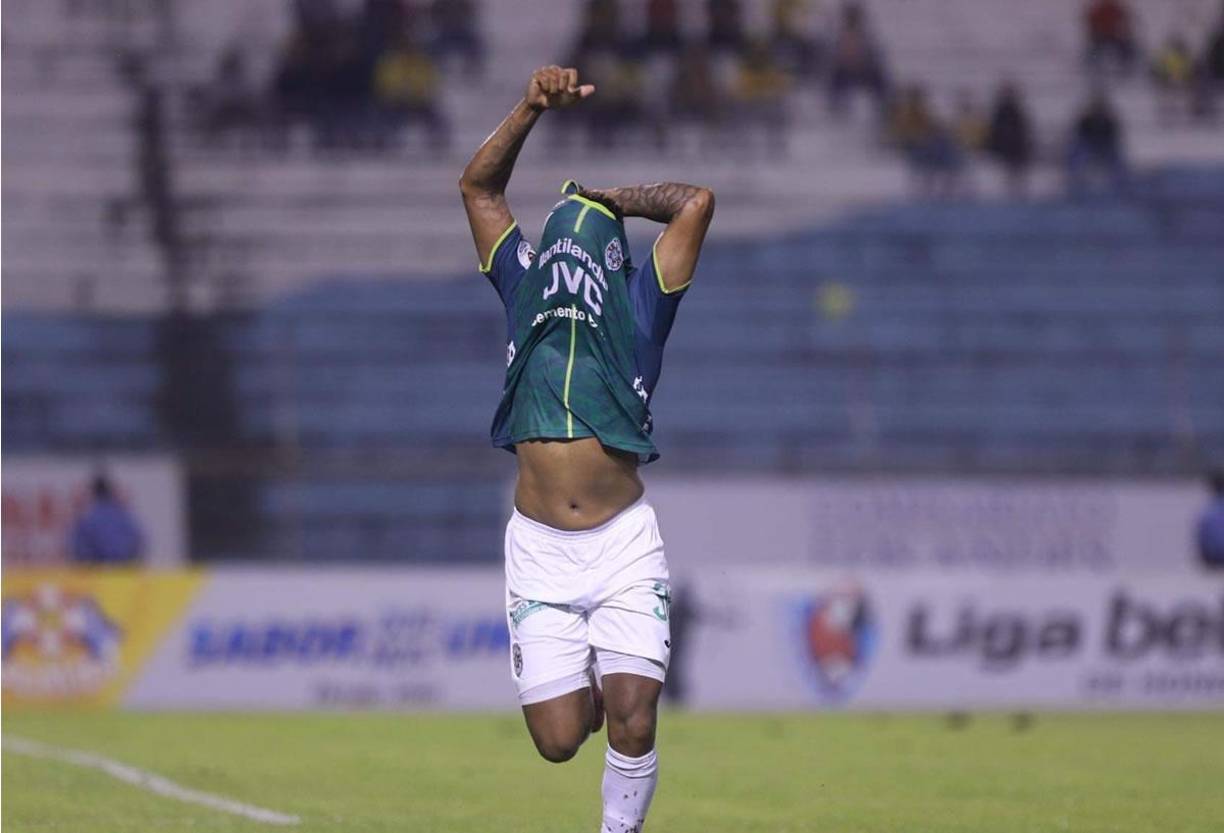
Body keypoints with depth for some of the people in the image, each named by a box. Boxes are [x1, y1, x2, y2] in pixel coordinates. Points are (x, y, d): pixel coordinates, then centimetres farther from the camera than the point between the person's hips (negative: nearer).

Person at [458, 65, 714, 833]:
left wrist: (607, 198, 18)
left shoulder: (640, 305, 10)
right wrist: (533, 108, 3)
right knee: (559, 738, -4)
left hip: (624, 542, -1)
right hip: (540, 547, 1)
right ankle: (586, 680, 31)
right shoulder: (525, 288, 14)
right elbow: (479, 187, 14)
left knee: (633, 724, -14)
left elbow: (697, 203, 7)